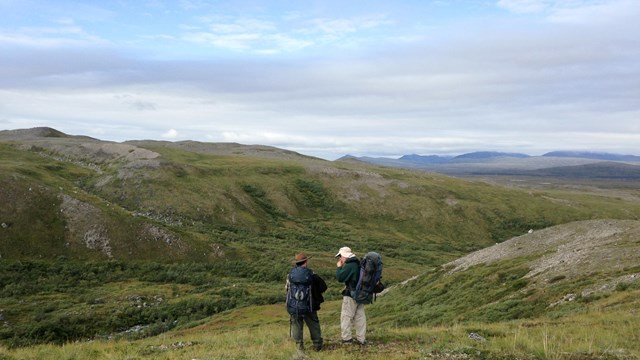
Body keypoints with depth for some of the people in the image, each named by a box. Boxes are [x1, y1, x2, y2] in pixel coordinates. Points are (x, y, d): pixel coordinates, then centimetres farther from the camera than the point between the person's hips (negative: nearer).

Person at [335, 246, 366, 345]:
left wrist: (339, 267, -7)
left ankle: (346, 338, 2)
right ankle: (361, 339, 15)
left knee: (346, 316, 0)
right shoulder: (358, 264, 11)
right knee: (360, 316, 11)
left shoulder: (349, 266, -18)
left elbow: (340, 277, -18)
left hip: (351, 295, -9)